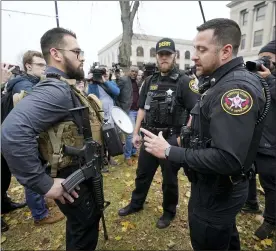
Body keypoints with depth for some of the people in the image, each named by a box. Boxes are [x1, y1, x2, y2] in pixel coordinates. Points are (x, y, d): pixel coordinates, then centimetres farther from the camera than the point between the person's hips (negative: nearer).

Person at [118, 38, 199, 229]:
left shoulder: (184, 81, -10)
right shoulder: (150, 81, 7)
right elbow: (142, 109, 11)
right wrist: (136, 132, 9)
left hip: (172, 138, -5)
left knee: (169, 178, 14)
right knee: (142, 173, 20)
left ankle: (169, 212, 38)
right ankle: (136, 204, 44)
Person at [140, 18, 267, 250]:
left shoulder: (237, 88, -26)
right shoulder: (223, 83, 6)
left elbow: (227, 159, -33)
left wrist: (169, 151, -27)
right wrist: (189, 140, 3)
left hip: (217, 193, -9)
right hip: (220, 189, 9)